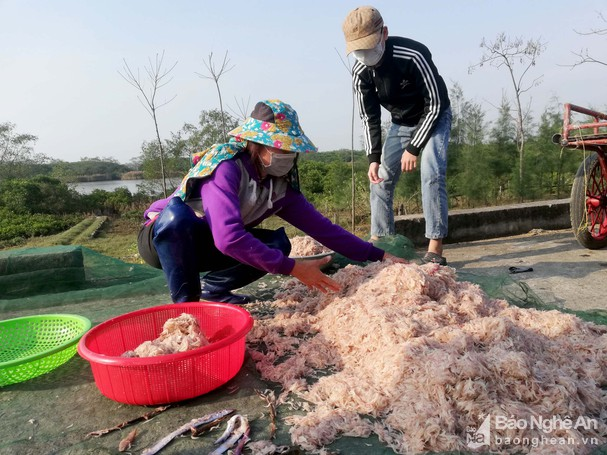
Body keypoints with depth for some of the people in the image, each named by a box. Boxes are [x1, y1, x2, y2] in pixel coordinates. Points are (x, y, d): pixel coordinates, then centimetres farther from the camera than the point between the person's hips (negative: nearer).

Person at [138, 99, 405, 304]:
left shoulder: (280, 184, -9)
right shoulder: (225, 167, -30)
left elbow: (320, 226, -7)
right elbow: (229, 238, -42)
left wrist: (377, 255, -9)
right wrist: (293, 268, -39)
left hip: (202, 244, 6)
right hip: (160, 236, -5)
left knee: (278, 243, -14)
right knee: (178, 212, -39)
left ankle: (212, 287, 4)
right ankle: (187, 302, -22)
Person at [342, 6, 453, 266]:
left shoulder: (413, 55, -33)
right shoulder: (360, 73, -18)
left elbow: (434, 105, -26)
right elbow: (370, 118, -8)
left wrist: (414, 148, -26)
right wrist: (374, 157, -18)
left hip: (434, 118, -5)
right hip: (401, 123, 5)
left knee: (431, 173, -23)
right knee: (381, 178, -1)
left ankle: (435, 250, -20)